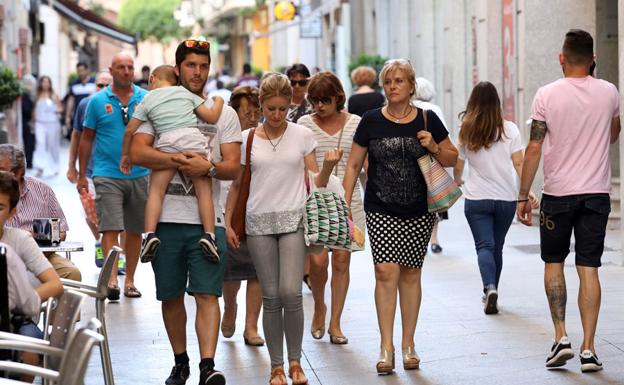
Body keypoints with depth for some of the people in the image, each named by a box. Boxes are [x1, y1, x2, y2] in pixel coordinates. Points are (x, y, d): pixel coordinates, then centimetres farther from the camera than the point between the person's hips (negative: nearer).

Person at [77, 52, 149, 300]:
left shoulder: (147, 99, 4)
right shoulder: (98, 101, 2)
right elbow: (86, 139, 7)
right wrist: (82, 175, 6)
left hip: (140, 175, 2)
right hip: (107, 175, -2)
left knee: (134, 231, 9)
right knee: (110, 228, -13)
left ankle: (129, 280, 19)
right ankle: (111, 280, -19)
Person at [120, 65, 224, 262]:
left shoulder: (147, 100, 17)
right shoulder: (186, 92, 19)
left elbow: (130, 130, 15)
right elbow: (211, 117, 14)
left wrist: (125, 154, 29)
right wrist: (218, 102, 34)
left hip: (167, 143, -1)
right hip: (193, 139, 1)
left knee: (156, 191, 1)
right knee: (204, 190, 4)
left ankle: (150, 233, -16)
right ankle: (208, 235, -9)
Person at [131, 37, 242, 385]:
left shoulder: (224, 113, 9)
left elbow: (234, 167, 1)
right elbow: (138, 153, -8)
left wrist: (208, 167, -20)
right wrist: (177, 160, -21)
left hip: (207, 220, -1)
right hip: (166, 218, 1)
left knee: (207, 294, -9)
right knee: (171, 296, 10)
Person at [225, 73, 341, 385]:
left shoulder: (302, 135, 4)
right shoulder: (247, 139, 5)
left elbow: (314, 184, 4)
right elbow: (236, 185, 12)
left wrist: (328, 167, -15)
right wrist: (228, 222, 5)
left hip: (293, 220, -1)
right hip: (259, 222, 1)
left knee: (290, 293, -12)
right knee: (271, 298, 2)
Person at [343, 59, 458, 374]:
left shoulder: (427, 120, 2)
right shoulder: (371, 121, 0)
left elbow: (452, 159, 10)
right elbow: (353, 165, 6)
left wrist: (434, 147, -10)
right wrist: (345, 203, 0)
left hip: (419, 211, 1)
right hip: (380, 211, -1)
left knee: (410, 274, 8)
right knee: (386, 271, -12)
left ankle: (408, 344, 19)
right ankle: (386, 348, -6)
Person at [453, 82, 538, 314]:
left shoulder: (466, 132, -1)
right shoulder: (509, 129, -2)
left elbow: (458, 167, 8)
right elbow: (518, 164, -9)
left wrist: (457, 181, 28)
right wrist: (528, 190, -10)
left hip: (476, 199, -1)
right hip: (506, 198, 1)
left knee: (484, 245, -4)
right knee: (497, 246, 16)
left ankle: (490, 288, -28)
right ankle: (491, 291, 26)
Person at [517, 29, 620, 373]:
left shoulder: (547, 95, -8)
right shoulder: (609, 93, 1)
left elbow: (534, 148, -7)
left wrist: (523, 195, -1)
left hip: (558, 193, -2)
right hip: (596, 192, 2)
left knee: (553, 263, 14)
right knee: (588, 269, 3)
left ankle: (561, 336, 3)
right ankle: (588, 349, 1)